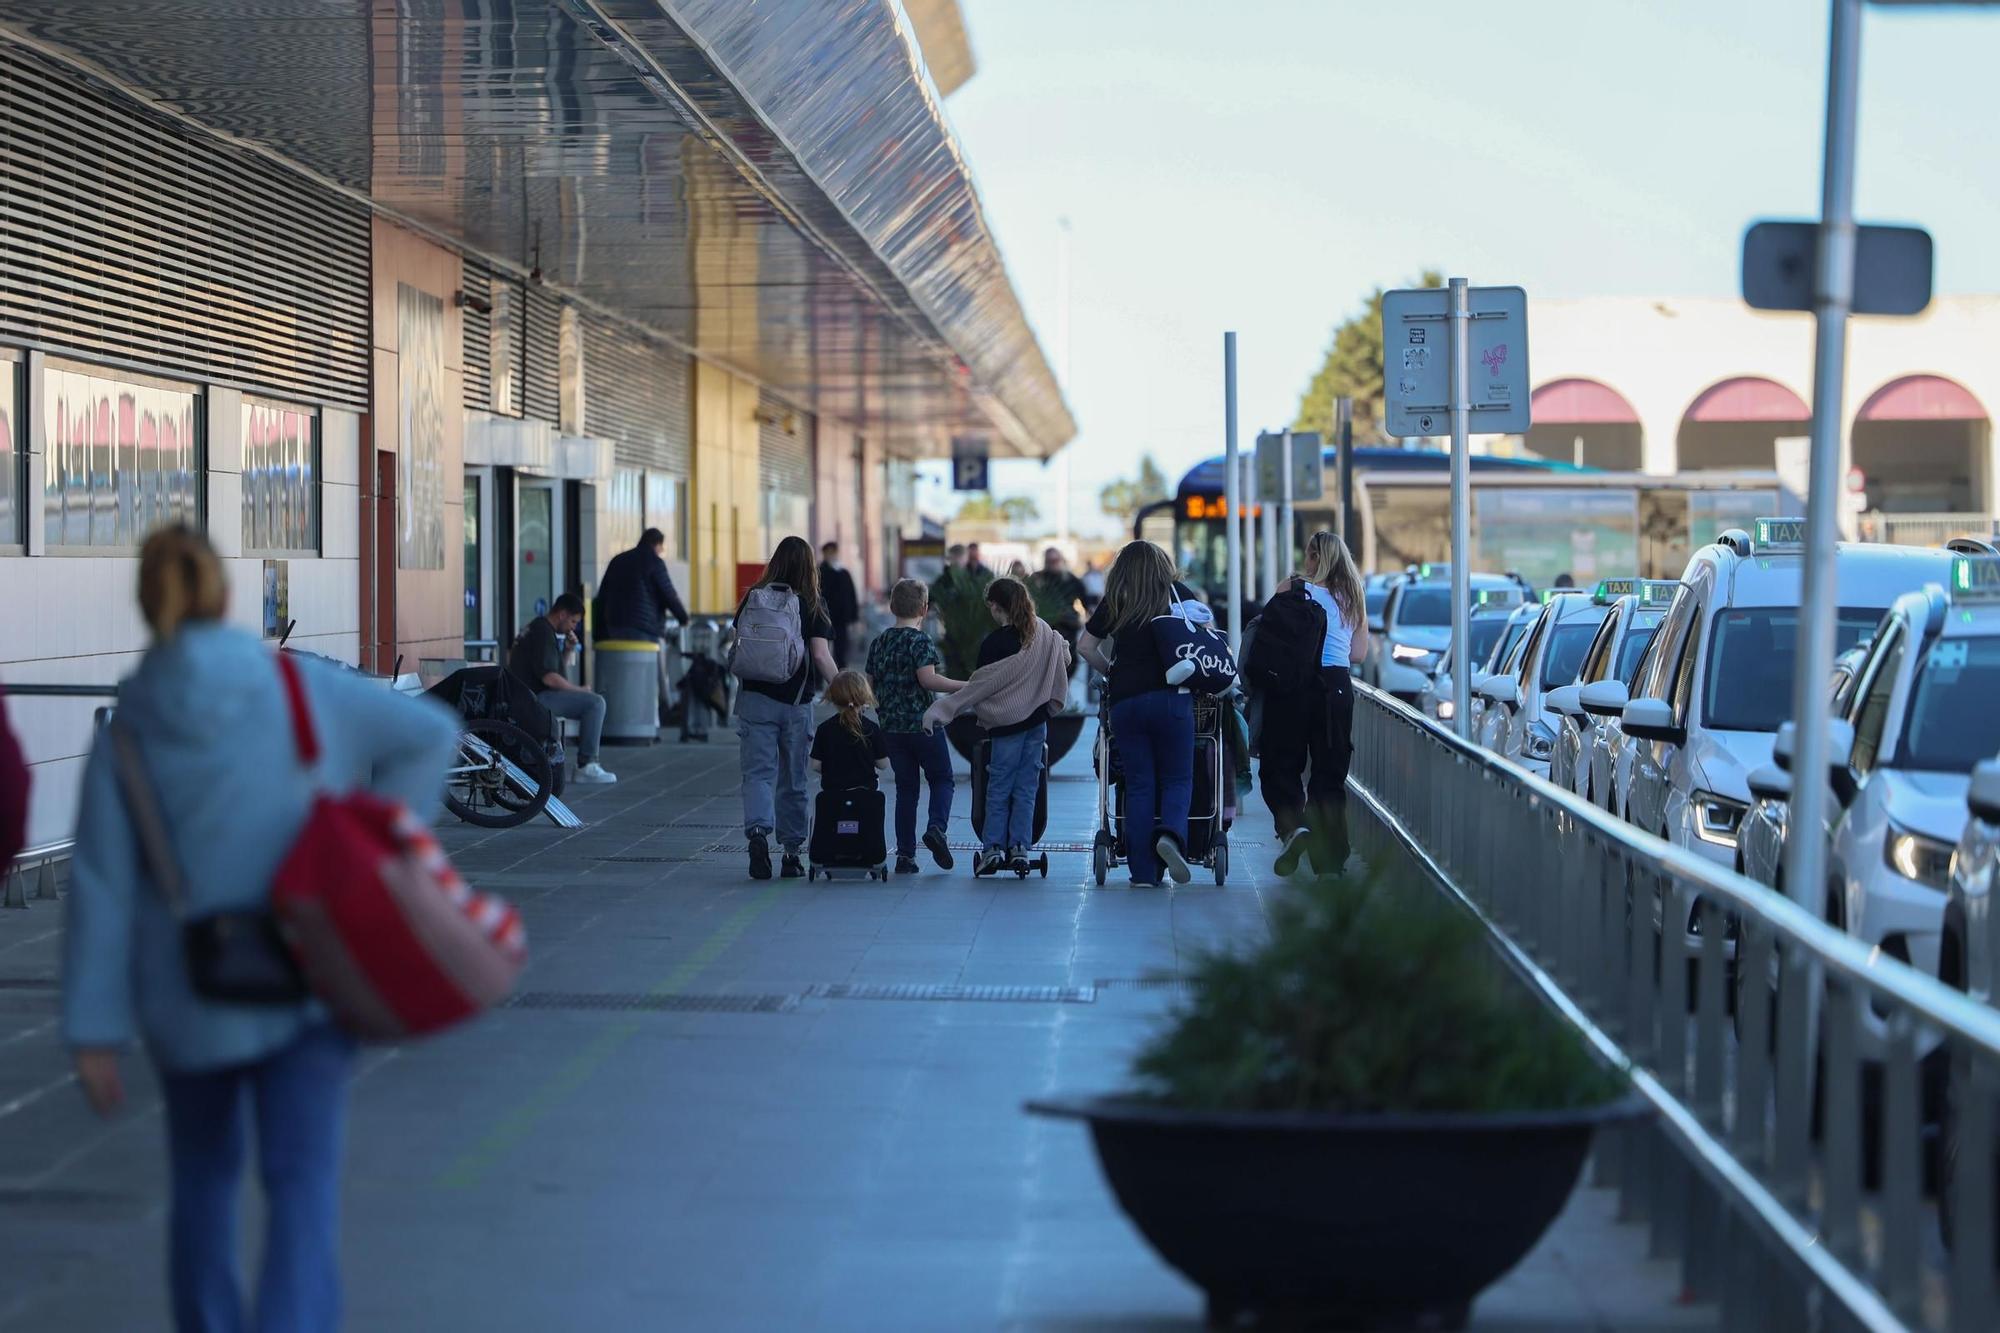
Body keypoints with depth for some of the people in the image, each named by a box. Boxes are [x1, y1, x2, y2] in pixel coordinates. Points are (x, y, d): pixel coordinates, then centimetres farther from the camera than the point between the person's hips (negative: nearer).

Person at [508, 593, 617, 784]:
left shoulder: (536, 627, 19)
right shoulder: (544, 633, -15)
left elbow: (554, 670, 25)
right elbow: (549, 677, -23)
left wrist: (566, 649, 9)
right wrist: (581, 690, -12)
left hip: (526, 696, 11)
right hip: (535, 698, -11)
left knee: (593, 702, 19)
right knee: (595, 702, -18)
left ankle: (587, 763, 15)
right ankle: (586, 766, -17)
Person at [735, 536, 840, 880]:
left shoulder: (753, 598, 2)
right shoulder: (812, 605, -4)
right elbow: (821, 655, -11)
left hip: (756, 697, 0)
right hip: (797, 701, 0)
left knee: (758, 771, -2)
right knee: (793, 778, 11)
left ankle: (758, 830, -28)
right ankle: (792, 851, 16)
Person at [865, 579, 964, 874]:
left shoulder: (879, 642, 8)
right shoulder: (921, 640, -10)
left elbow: (871, 684, 11)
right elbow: (927, 679, -21)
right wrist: (966, 686, -17)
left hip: (891, 727, 5)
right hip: (923, 724, -5)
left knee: (905, 787, 10)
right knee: (942, 778, 10)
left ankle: (905, 855, 5)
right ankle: (936, 827, -15)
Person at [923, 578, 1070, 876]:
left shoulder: (993, 644, -16)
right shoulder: (1043, 632, 1)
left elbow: (980, 687, -14)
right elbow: (1065, 657, 13)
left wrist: (942, 709, -9)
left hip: (1006, 725, -5)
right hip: (1037, 721, 5)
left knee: (998, 787, 4)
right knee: (1026, 787, 7)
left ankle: (992, 848, 2)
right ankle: (1020, 848, 4)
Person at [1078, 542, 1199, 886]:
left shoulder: (1114, 603, 10)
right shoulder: (1179, 594, 7)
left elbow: (1085, 645, 12)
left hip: (1125, 700, 1)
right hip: (1171, 696, -1)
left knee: (1138, 784, 5)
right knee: (1177, 778, 5)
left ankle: (1143, 873, 2)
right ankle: (1171, 833, -25)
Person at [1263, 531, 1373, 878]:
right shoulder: (1352, 598, 10)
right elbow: (1359, 654, 12)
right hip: (1337, 687, 4)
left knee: (1280, 765, 4)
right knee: (1330, 771, 9)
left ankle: (1291, 826, -21)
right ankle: (1331, 858, 8)